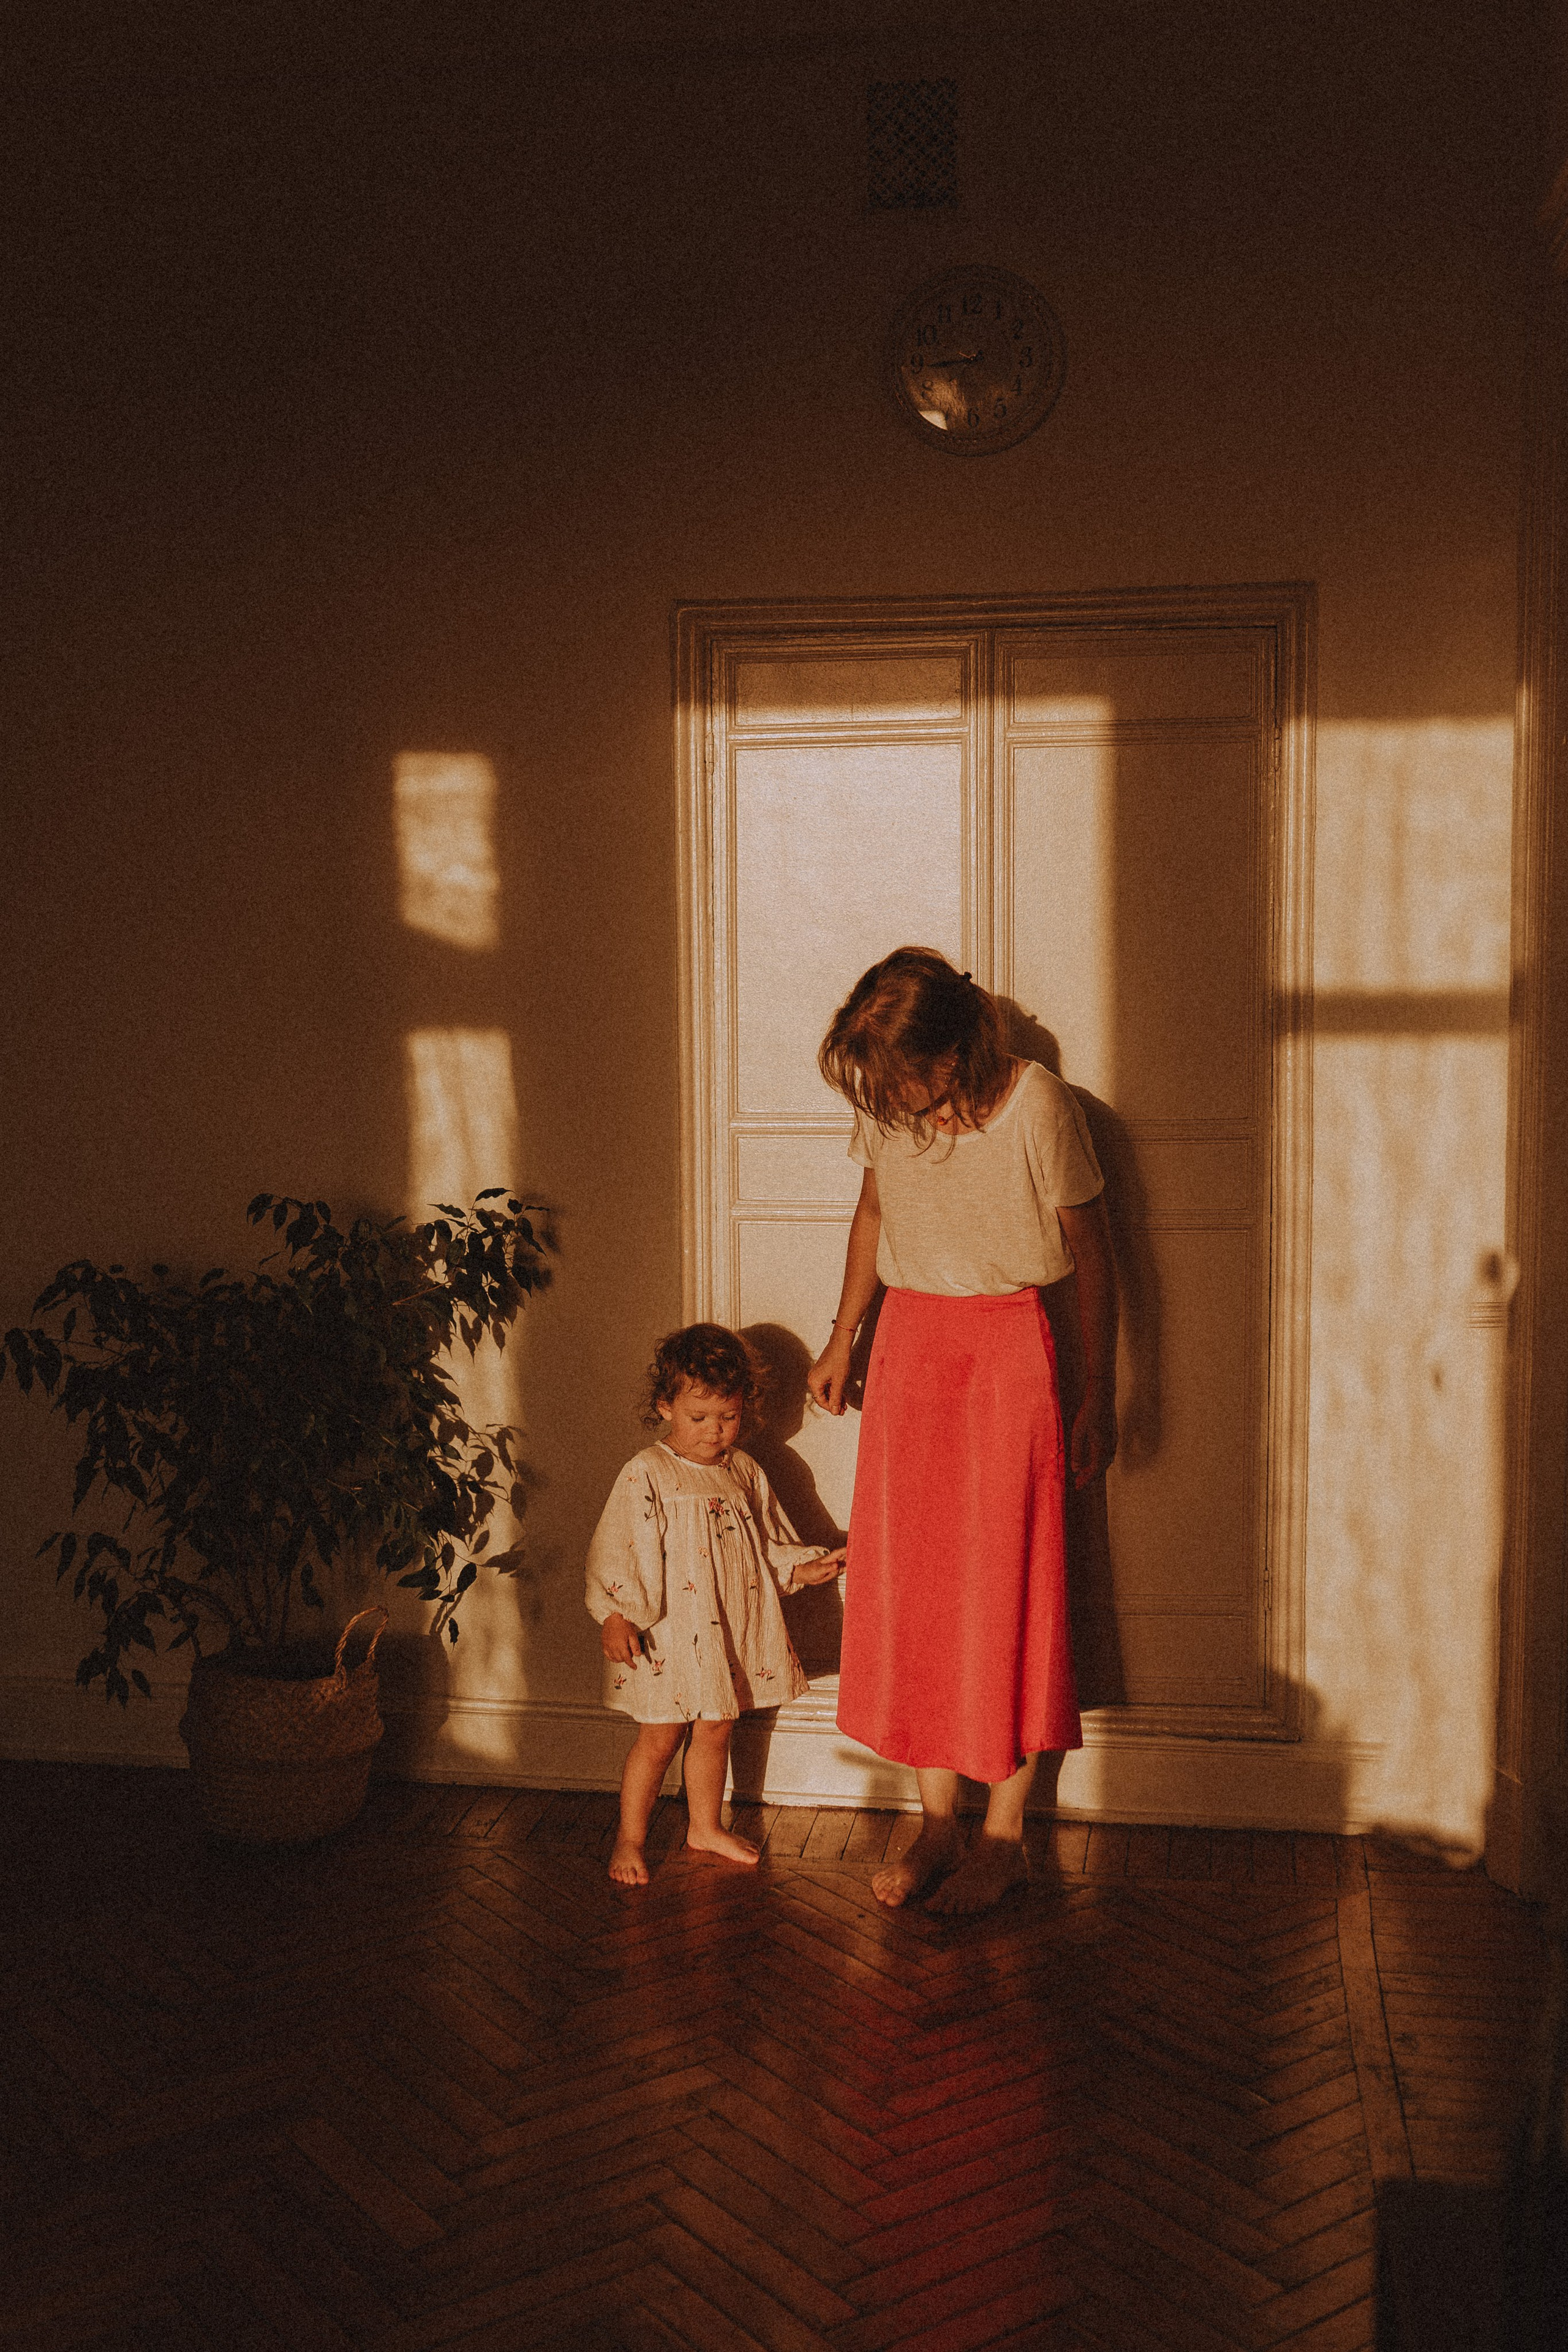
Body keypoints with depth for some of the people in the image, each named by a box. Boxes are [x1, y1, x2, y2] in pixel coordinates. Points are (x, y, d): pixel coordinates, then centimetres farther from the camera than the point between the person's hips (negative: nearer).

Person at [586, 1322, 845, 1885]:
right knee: (659, 1738, 3)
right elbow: (615, 1549, -15)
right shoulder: (646, 1475, -12)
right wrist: (614, 1616, -22)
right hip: (666, 1635, -5)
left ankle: (705, 1826, 36)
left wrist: (804, 1568, -1)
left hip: (730, 1632, 5)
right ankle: (630, 1838, 19)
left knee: (715, 1732, 17)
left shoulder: (744, 1474, 6)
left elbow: (769, 1545, 15)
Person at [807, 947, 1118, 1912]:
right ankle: (939, 1823, 20)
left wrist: (1100, 1399, -6)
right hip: (909, 1336, 5)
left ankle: (1004, 1834, 15)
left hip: (1006, 1343, -5)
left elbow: (1093, 1255, -9)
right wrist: (843, 1337, 21)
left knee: (1004, 1581, 0)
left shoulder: (1037, 1104, -18)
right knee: (908, 1578, 6)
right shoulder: (885, 1101, -4)